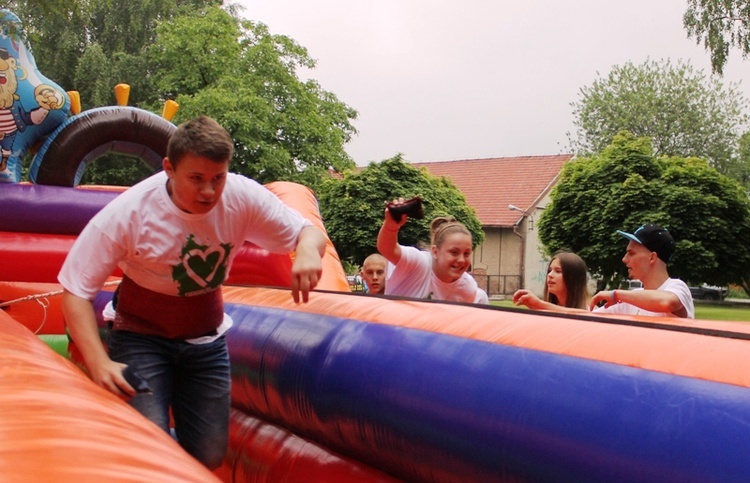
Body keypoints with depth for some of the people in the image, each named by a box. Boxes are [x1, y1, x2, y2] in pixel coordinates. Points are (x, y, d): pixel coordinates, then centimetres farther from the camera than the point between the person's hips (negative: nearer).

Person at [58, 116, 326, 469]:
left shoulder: (243, 197, -19)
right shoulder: (128, 212, -24)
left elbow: (308, 232, -12)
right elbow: (76, 289, -21)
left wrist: (308, 248, -37)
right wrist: (98, 361, -33)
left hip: (206, 339, 3)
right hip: (141, 337, -3)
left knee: (208, 458, 5)